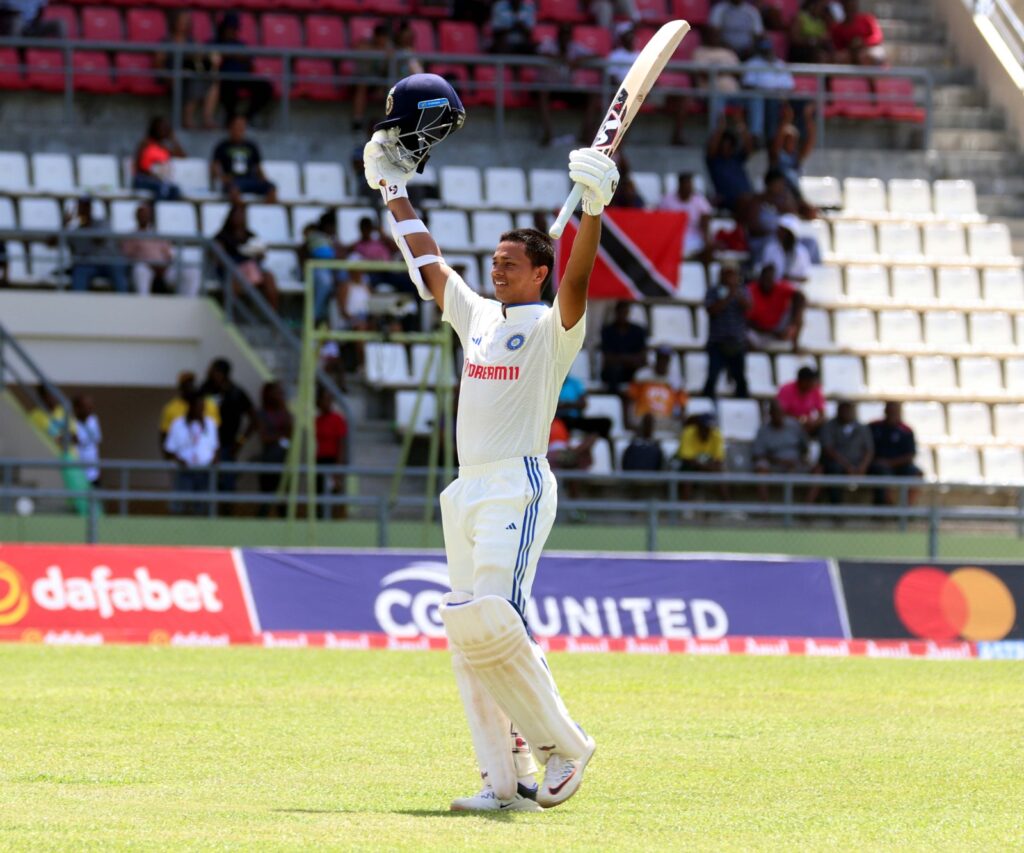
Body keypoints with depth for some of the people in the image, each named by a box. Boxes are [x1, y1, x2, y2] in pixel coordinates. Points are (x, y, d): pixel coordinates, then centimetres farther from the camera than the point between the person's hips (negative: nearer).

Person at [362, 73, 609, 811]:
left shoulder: (553, 328, -1)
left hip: (519, 486, -8)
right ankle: (509, 782, 1)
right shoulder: (478, 316, 20)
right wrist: (394, 189, 29)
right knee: (469, 633, 2)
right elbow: (428, 263, 27)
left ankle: (563, 746, -9)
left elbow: (576, 281, -20)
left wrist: (593, 210, -34)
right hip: (467, 491, 8)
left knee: (489, 618, -22)